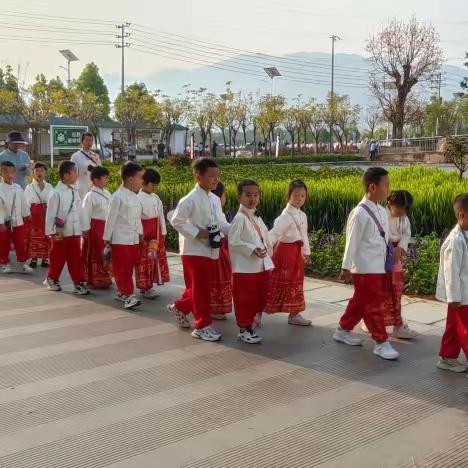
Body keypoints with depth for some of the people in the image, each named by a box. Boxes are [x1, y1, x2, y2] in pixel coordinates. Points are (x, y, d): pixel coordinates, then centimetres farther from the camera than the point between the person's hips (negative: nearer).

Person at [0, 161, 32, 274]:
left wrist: (26, 215, 11)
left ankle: (22, 264, 15)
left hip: (18, 222, 3)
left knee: (21, 244, 6)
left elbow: (23, 203, 9)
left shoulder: (18, 188, 0)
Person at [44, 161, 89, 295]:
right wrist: (51, 232, -11)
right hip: (60, 233, -5)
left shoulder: (75, 192, 5)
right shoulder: (57, 193, -13)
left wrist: (82, 229, 11)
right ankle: (52, 279, 31)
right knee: (58, 258, 10)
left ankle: (78, 283, 11)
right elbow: (50, 214, -11)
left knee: (76, 259, 5)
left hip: (75, 232, 5)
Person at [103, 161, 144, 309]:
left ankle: (121, 292, 24)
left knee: (129, 267, 13)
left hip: (134, 239, 8)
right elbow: (111, 218, -10)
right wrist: (107, 238, -8)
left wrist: (140, 233, 15)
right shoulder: (118, 196, -12)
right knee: (122, 268, -4)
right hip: (120, 239, -8)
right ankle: (128, 295, -3)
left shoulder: (134, 196, 10)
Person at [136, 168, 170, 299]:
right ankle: (144, 288, 5)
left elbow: (161, 216, 12)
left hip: (156, 232, 7)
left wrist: (163, 233, 9)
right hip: (144, 232, -7)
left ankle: (149, 285, 21)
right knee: (145, 260, -3)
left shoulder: (156, 198, 10)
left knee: (156, 258, 11)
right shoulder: (138, 198, -12)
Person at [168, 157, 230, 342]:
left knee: (199, 287, 19)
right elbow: (176, 220, -18)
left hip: (212, 251, 8)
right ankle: (203, 326, 10)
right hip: (195, 251, -8)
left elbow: (220, 223, 14)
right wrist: (197, 233, -21)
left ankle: (179, 307, 41)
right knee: (200, 289, 1)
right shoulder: (191, 199, -16)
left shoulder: (215, 200, 9)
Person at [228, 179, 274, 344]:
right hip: (245, 268, -8)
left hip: (261, 266, 8)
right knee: (244, 300, 0)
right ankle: (243, 330, 13)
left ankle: (249, 325, 28)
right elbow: (233, 242, -18)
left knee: (259, 299, 14)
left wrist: (268, 254, 11)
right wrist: (252, 250, -22)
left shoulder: (257, 218, 13)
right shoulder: (239, 218, -12)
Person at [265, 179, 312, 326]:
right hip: (285, 250, -8)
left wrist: (306, 253, 24)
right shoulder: (285, 215, -17)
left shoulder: (302, 216, 8)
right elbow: (274, 233, -25)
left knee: (296, 283, 14)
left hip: (296, 251, 8)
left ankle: (294, 315, 25)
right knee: (277, 283, -5)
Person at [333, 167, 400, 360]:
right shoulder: (360, 213, -17)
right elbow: (352, 242, -14)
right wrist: (346, 267, -11)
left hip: (380, 267, 8)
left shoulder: (382, 211, 7)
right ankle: (381, 342, 10)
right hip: (366, 268, -8)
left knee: (360, 302, 19)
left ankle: (343, 330, 34)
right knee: (374, 304, 0)